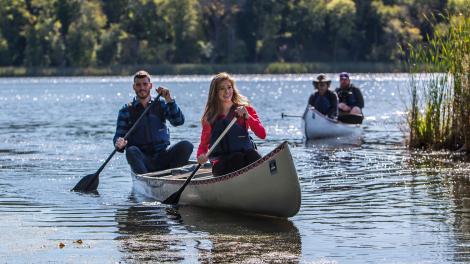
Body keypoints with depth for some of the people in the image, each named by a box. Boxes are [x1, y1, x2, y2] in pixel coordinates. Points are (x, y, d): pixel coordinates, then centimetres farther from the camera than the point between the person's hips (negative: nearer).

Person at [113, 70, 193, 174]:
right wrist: (119, 144, -23)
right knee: (131, 151, -34)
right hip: (142, 160, -2)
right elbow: (119, 136, 1)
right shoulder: (126, 111, 6)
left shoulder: (160, 104, 11)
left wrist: (169, 100, -13)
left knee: (186, 146, -23)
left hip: (162, 156, 2)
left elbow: (179, 121, -1)